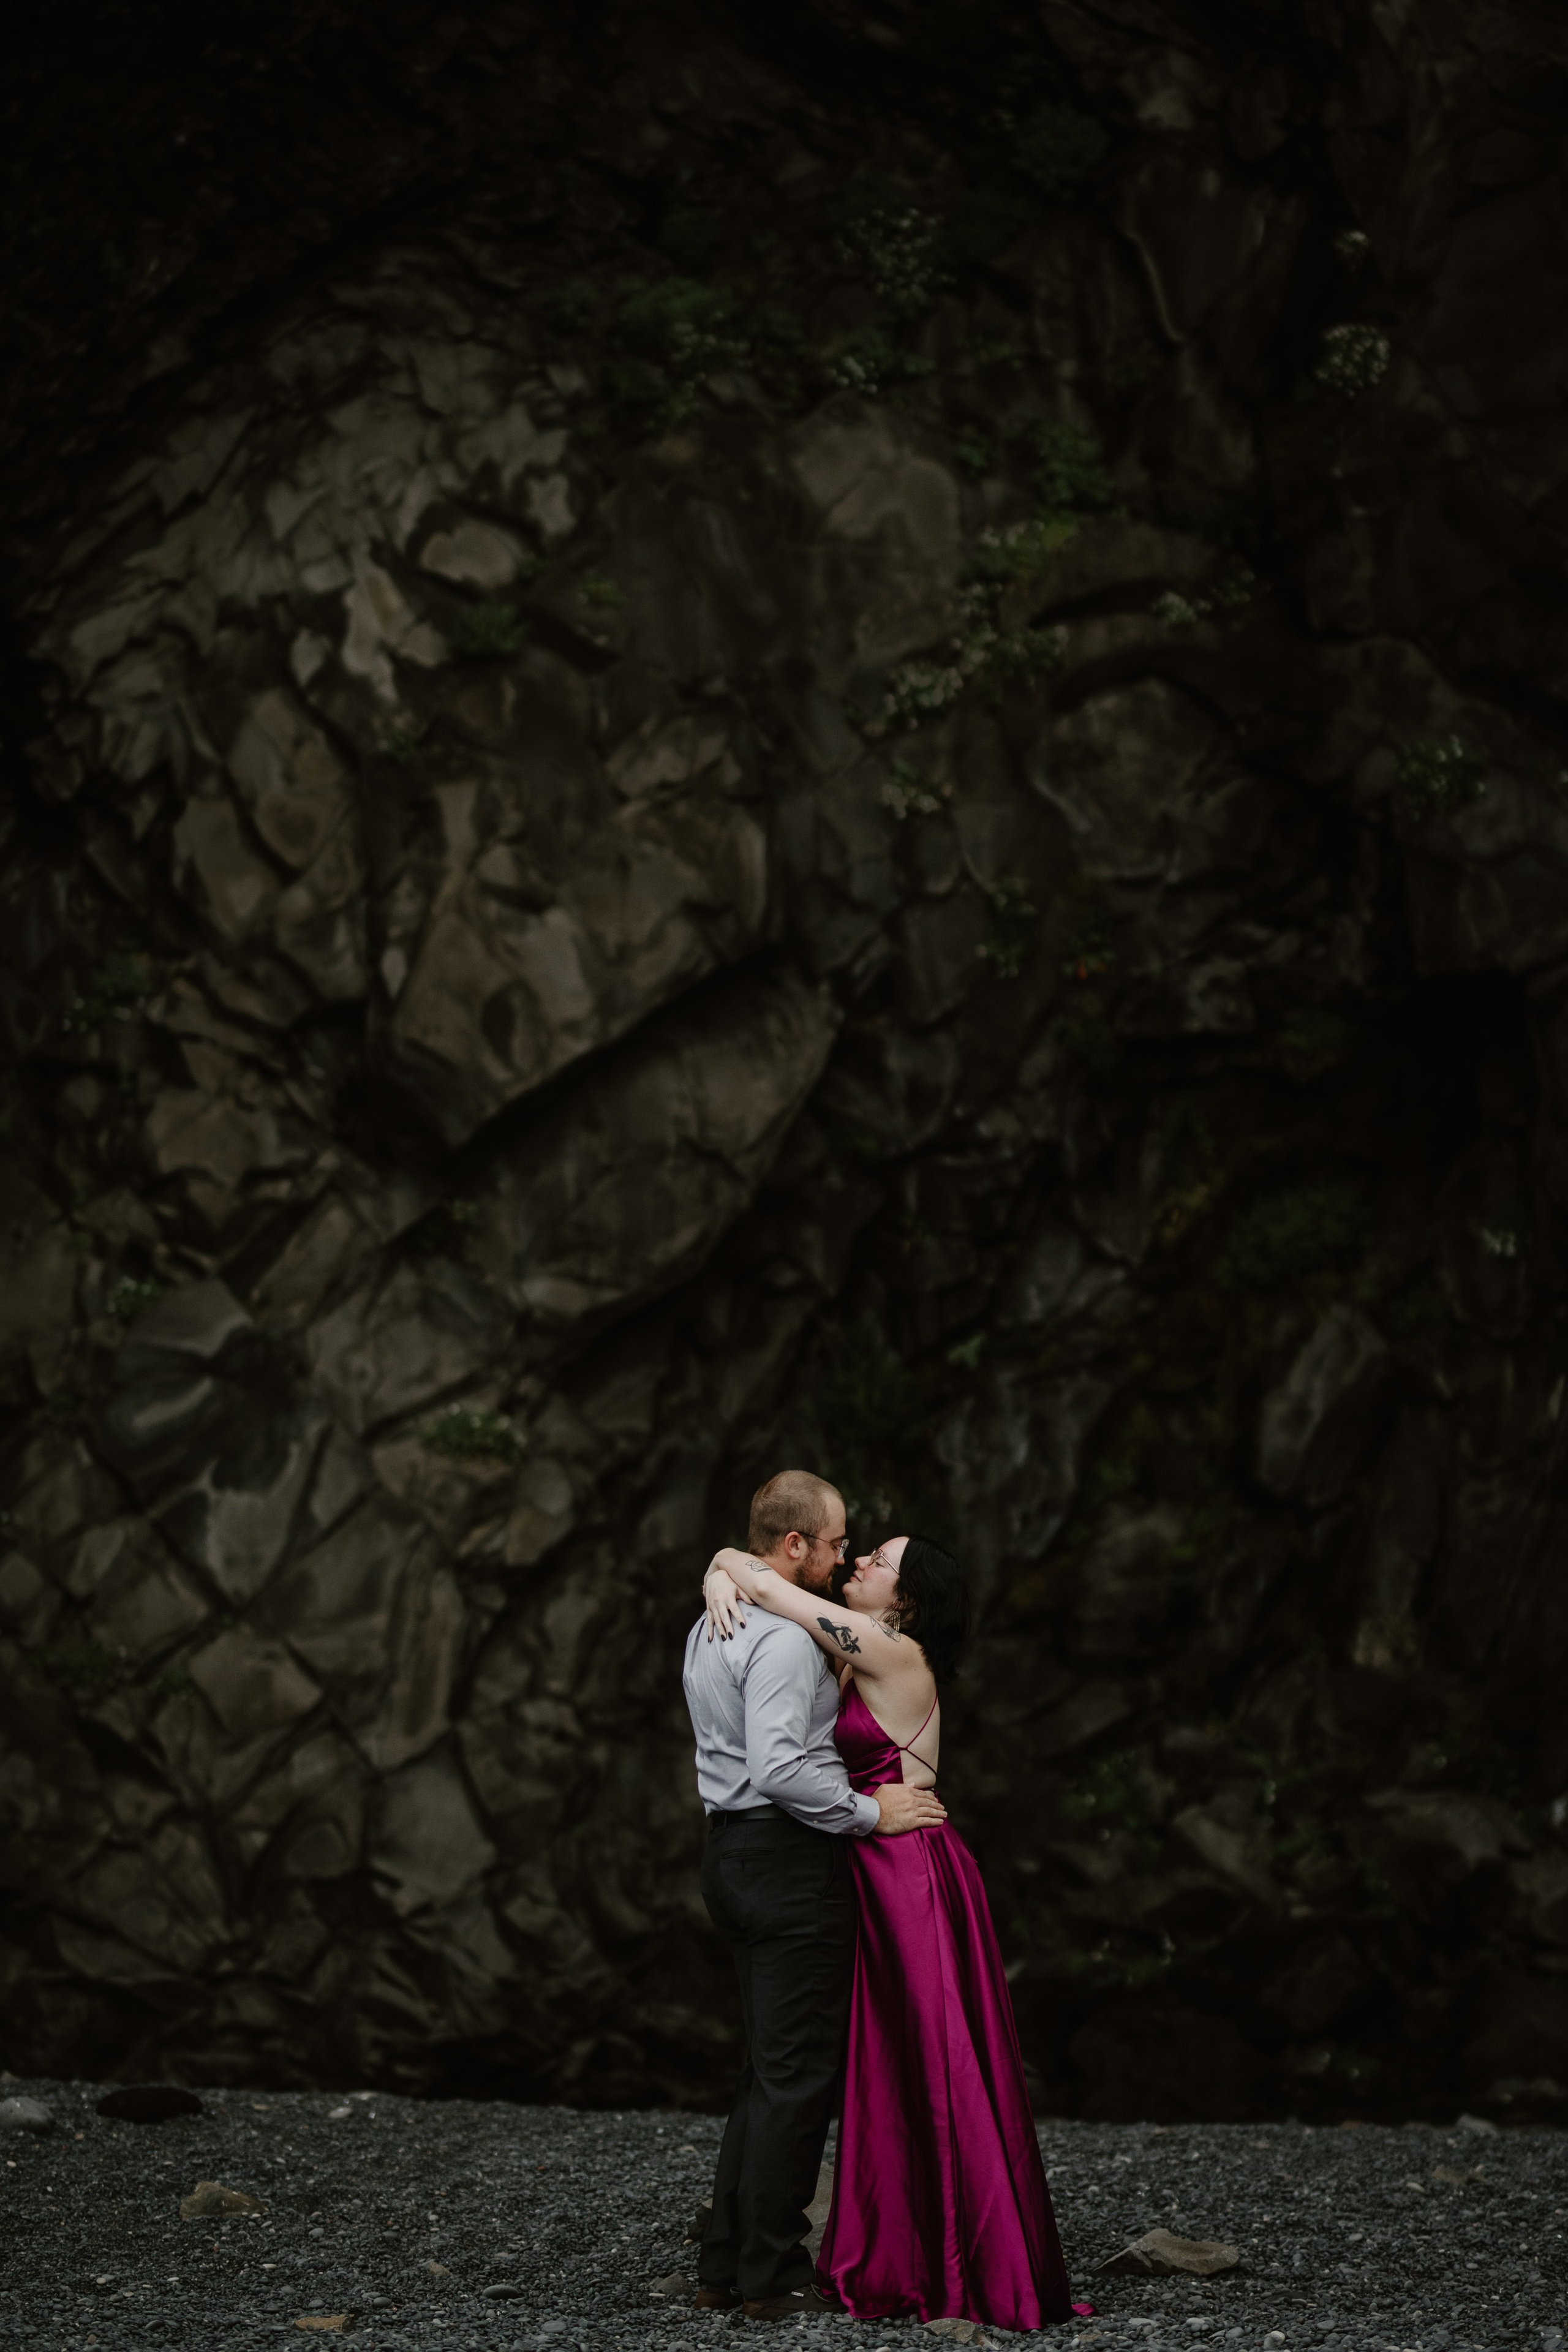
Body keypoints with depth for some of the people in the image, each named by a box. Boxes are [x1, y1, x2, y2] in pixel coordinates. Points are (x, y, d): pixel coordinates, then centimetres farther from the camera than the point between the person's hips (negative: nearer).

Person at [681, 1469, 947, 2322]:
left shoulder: (712, 1626, 16)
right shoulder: (784, 1638, -17)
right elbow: (779, 1768, -27)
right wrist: (870, 1812, -17)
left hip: (733, 1853, 10)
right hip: (791, 1859, -10)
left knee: (770, 2070, 15)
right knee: (795, 2074, -4)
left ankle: (724, 2268, 17)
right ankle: (775, 2277, 0)